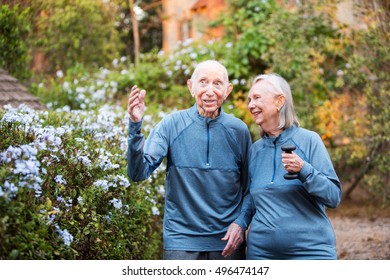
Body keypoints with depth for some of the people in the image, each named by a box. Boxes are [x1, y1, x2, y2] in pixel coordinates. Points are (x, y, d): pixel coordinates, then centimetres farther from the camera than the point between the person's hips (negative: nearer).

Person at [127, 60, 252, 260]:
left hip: (228, 242, 2)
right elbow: (138, 173, -13)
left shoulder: (238, 130, 0)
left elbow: (250, 188, 8)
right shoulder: (172, 125, -4)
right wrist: (135, 126, -23)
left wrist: (241, 222, -6)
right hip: (181, 242, -1)